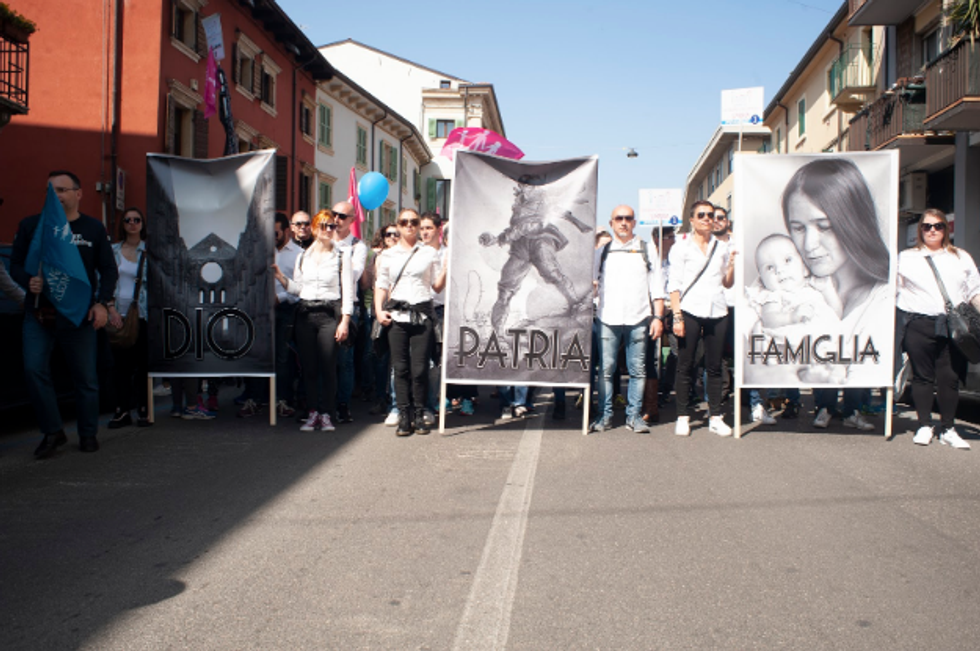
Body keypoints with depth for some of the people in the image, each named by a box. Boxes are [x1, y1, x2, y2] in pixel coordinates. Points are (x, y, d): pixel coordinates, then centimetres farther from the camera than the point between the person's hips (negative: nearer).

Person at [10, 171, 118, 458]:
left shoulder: (94, 228, 6)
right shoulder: (30, 225, 7)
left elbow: (109, 270, 6)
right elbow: (15, 264, 9)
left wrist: (102, 303, -7)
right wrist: (29, 281, -13)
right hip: (39, 313, 1)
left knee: (86, 375, 4)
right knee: (33, 369, -11)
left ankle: (88, 434, 20)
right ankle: (53, 432, 4)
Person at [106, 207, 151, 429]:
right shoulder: (113, 251, 8)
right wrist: (111, 309, -4)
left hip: (142, 313, -2)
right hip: (118, 314, 2)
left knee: (142, 362, 0)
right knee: (120, 363, 4)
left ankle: (143, 409, 8)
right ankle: (122, 409, 11)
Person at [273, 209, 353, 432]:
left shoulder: (341, 256, 4)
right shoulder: (303, 257, 14)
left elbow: (348, 290, -1)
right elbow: (296, 288, 16)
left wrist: (344, 321, -9)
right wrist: (280, 277, -1)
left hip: (329, 314, -3)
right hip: (305, 314, 3)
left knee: (328, 366, -7)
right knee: (308, 366, 2)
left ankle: (326, 414, 1)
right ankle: (313, 412, 10)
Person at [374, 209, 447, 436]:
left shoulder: (430, 253, 11)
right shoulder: (387, 255, 14)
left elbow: (438, 286, 10)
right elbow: (381, 285, 14)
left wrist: (446, 268, -6)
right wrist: (379, 309, 0)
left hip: (422, 314, -1)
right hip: (396, 314, 1)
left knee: (420, 368, -4)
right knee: (400, 367, 0)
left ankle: (419, 415, 6)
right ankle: (404, 416, 5)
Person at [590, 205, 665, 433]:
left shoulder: (646, 250, 13)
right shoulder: (602, 252, 15)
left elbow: (656, 286, 10)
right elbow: (592, 286, 18)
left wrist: (658, 316, 2)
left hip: (638, 319, 0)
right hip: (608, 319, 0)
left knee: (638, 370, 1)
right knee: (606, 369, -2)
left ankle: (634, 415, 9)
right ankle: (605, 415, 6)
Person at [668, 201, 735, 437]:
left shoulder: (722, 248, 16)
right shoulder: (681, 247, 6)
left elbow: (727, 283, 20)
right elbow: (674, 284, 0)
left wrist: (732, 265, 1)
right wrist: (677, 316, -9)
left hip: (717, 312, 3)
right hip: (690, 311, -3)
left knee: (714, 367, 4)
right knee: (685, 366, -2)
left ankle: (715, 417, 11)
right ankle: (683, 417, 5)